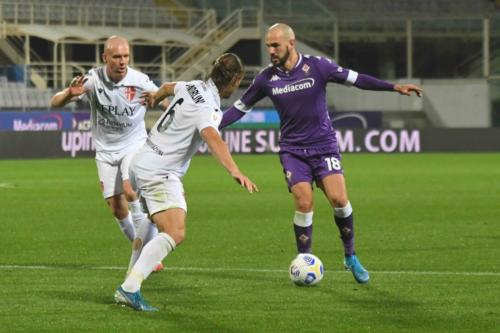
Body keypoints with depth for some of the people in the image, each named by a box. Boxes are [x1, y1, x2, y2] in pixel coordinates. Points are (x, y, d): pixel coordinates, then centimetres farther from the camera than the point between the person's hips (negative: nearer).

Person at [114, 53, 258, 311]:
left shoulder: (192, 87, 5)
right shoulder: (207, 108, -22)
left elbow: (168, 87, 28)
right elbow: (213, 139, -41)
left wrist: (155, 96, 51)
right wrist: (235, 171, -54)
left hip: (144, 162, 10)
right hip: (159, 172, -10)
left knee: (153, 220, 31)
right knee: (175, 233, -23)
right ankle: (129, 289, -31)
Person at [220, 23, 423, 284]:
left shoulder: (318, 66, -10)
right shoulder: (266, 78, -2)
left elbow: (355, 79, -7)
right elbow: (241, 106, 8)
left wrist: (395, 87, -13)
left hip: (324, 145, -1)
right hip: (293, 150, 1)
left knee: (339, 199, -15)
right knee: (304, 204, -14)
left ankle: (350, 257, 6)